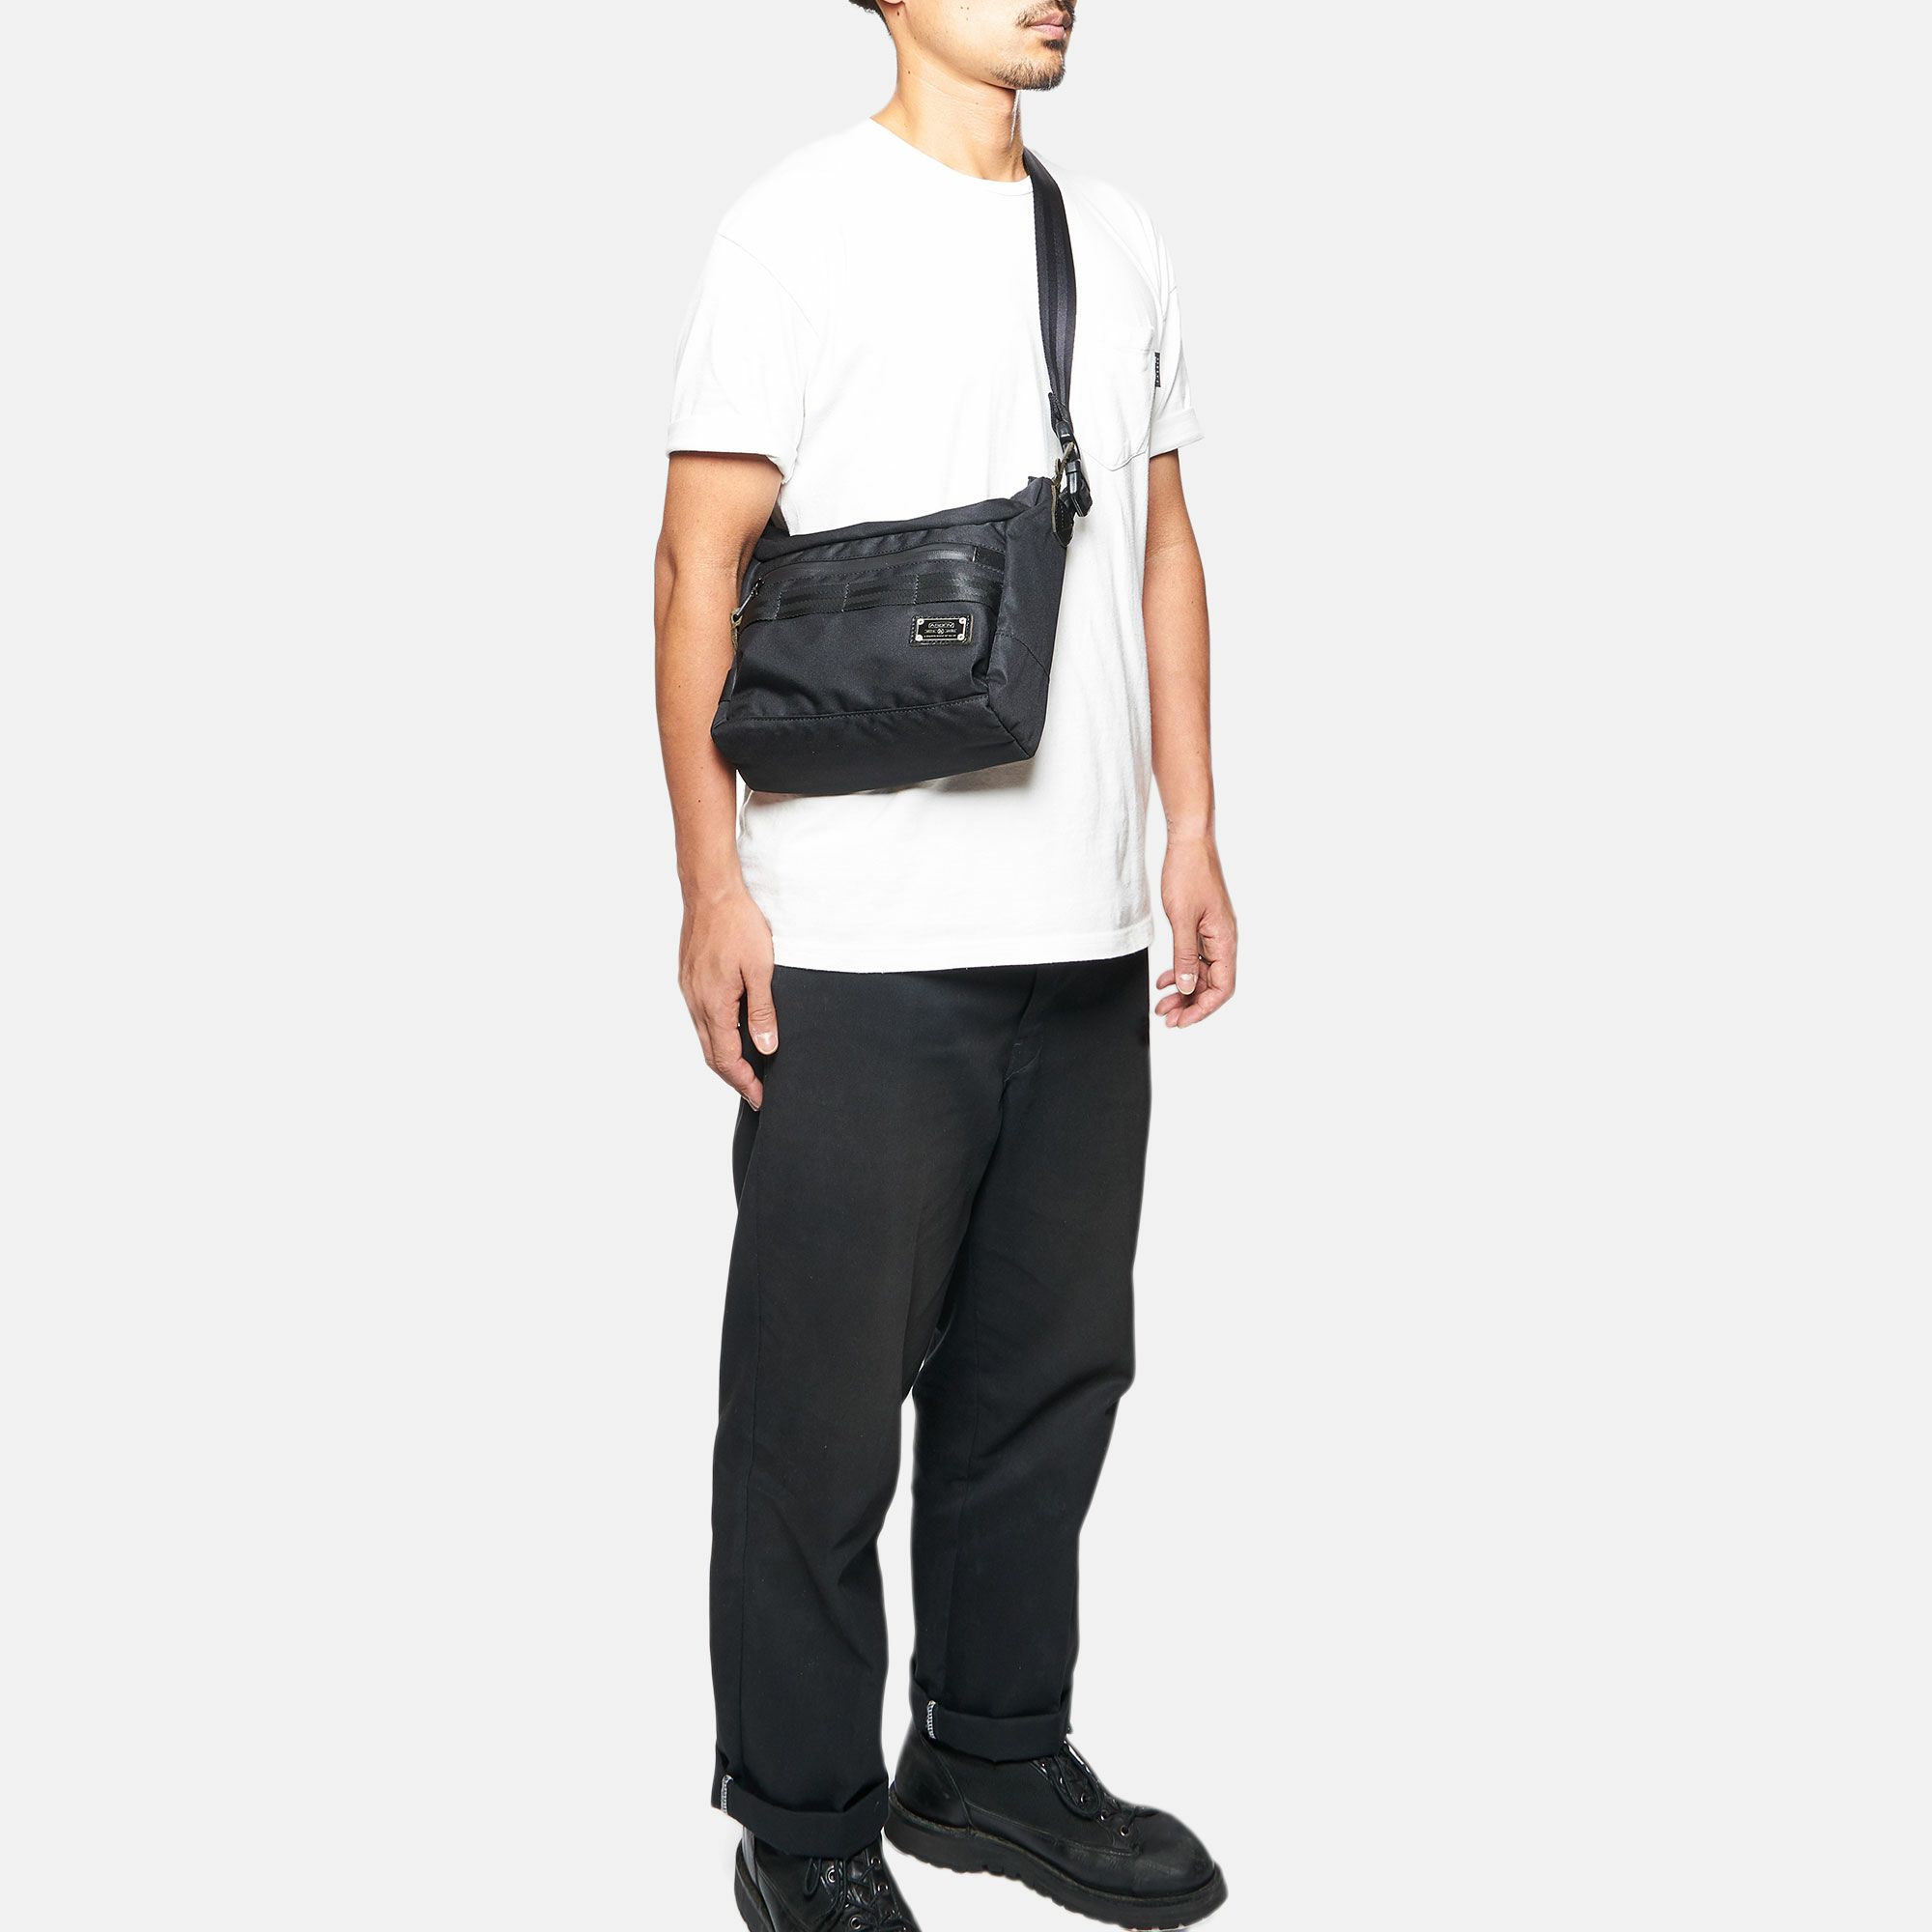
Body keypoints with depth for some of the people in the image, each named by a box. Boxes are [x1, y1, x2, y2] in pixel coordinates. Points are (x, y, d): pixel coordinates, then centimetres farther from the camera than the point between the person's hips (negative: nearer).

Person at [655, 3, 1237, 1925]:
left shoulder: (1121, 239, 15)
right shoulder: (799, 228, -3)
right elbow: (699, 564, -6)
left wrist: (1192, 832, 13)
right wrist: (713, 884, -11)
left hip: (1085, 938, 6)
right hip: (862, 949, -6)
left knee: (1051, 1369, 13)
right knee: (824, 1398, 2)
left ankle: (994, 1761, 31)